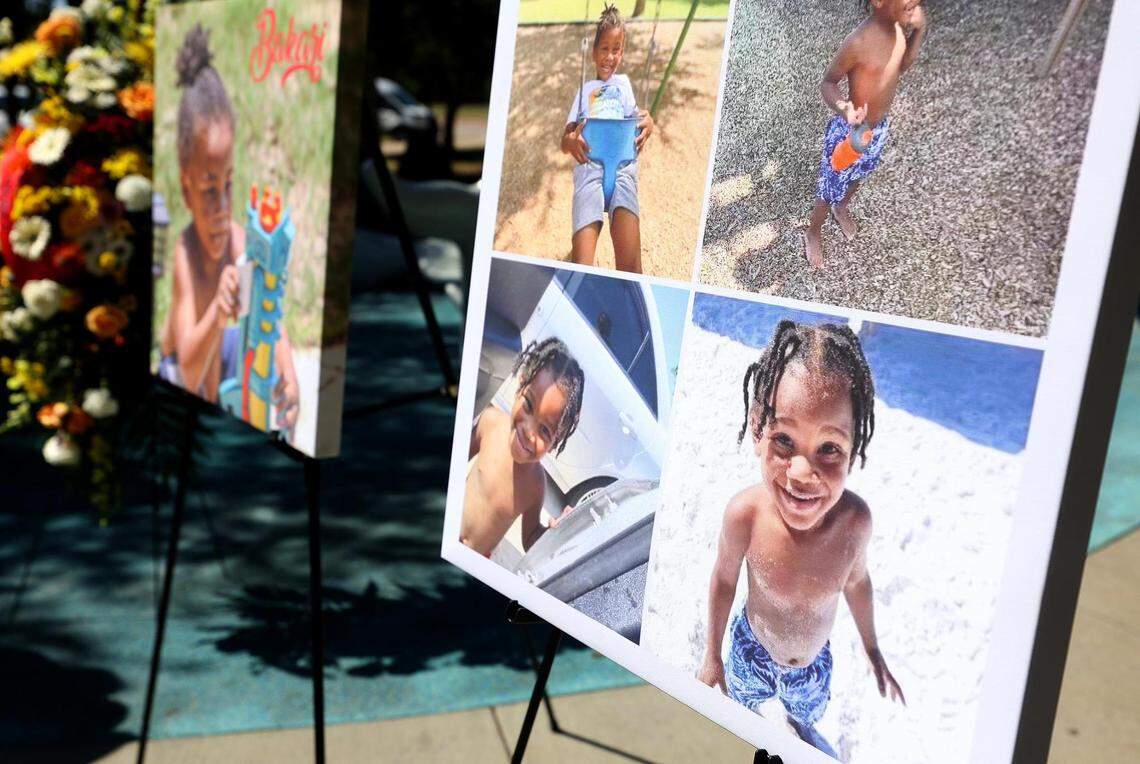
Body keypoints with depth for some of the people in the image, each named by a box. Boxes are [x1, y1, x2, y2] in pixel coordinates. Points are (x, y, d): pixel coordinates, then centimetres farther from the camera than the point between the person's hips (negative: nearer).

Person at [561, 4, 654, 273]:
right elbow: (564, 142, 20)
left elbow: (636, 119, 15)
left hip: (622, 166, 0)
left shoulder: (623, 82, 32)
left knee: (630, 264, -26)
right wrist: (572, 142, -7)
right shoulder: (585, 88, 31)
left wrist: (648, 122, -12)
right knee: (581, 263, -24)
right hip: (589, 167, 1)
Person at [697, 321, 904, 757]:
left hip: (816, 664, 2)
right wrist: (712, 657, -1)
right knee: (741, 708, 30)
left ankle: (799, 732, 65)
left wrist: (874, 654, 7)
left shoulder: (855, 519, -31)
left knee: (805, 721, 32)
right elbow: (724, 580, -16)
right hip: (751, 652, -1)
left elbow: (856, 581, -8)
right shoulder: (745, 513, -37)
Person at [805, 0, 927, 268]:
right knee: (830, 190, 14)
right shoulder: (858, 43, -32)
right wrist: (842, 107, -40)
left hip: (880, 128, 7)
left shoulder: (898, 27, -10)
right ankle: (813, 234, 40)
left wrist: (919, 30, -8)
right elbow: (828, 82, -19)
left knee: (858, 176, 32)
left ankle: (842, 208, 62)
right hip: (849, 132, -7)